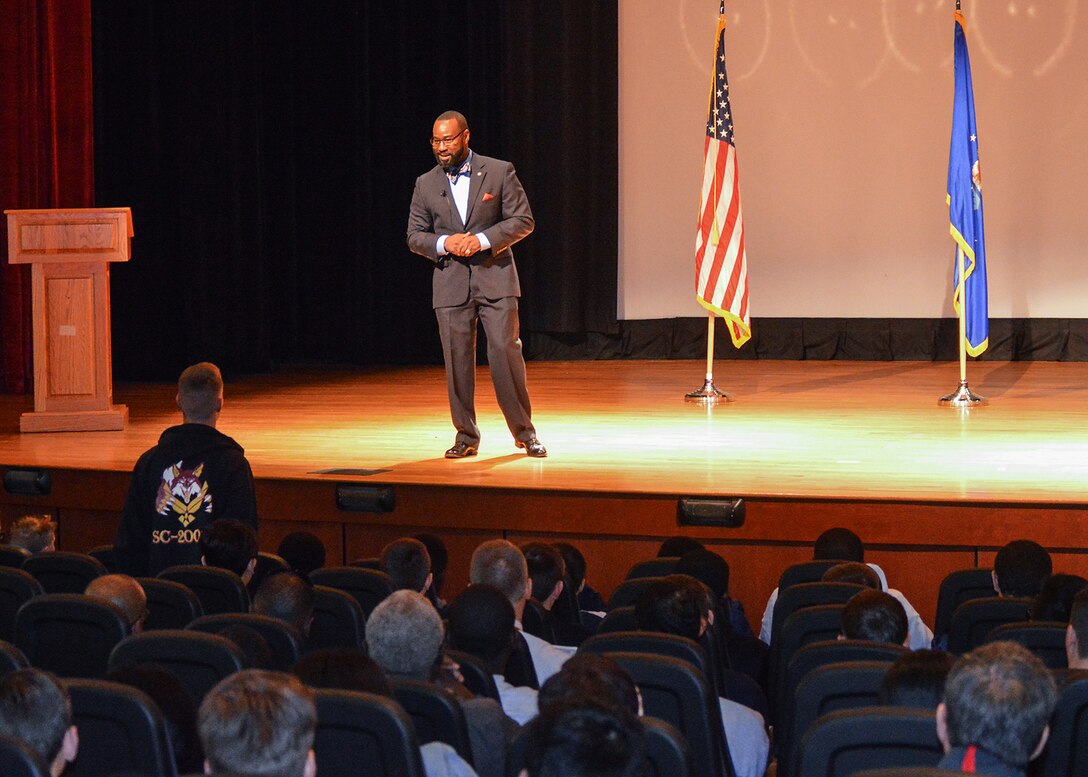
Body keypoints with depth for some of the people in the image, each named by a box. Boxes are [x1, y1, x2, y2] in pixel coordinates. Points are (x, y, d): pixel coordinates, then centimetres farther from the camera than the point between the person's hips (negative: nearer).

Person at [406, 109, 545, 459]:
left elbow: (523, 220, -2)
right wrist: (444, 243, -11)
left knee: (506, 352, -7)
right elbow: (415, 237, 10)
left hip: (494, 277, -2)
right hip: (450, 283, 2)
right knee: (457, 361, 2)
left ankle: (524, 432, 4)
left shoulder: (499, 172, 0)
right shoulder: (426, 184, 8)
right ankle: (466, 437, 11)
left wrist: (483, 240, -15)